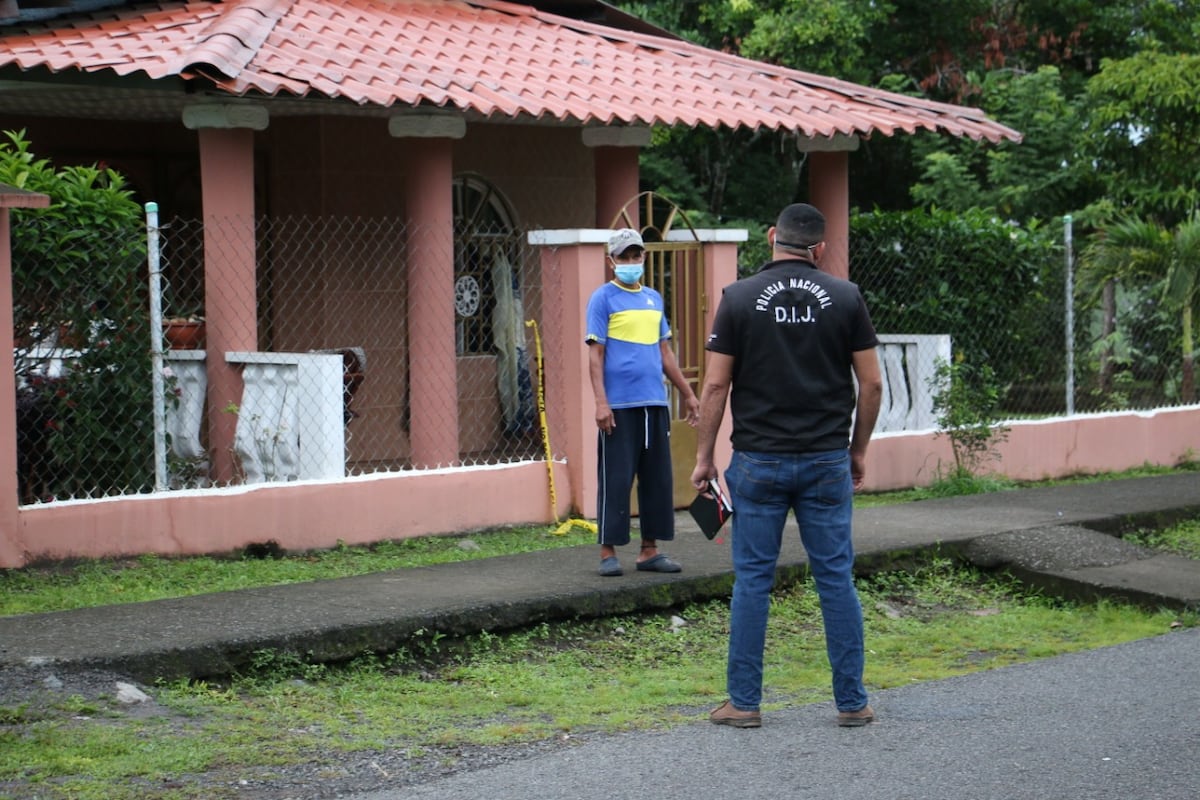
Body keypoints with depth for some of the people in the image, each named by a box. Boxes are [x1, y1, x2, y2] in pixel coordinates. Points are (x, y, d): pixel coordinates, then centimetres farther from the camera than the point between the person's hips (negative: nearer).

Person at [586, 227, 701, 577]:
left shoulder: (654, 299, 16)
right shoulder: (603, 298, -1)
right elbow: (595, 355, -6)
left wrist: (687, 393, 20)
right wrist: (601, 402, -15)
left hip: (655, 403, 6)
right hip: (620, 405, -6)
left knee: (658, 479, 7)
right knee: (616, 480, -3)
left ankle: (649, 550, 14)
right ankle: (608, 552, 4)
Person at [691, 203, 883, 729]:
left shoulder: (740, 298, -3)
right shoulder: (845, 298, 1)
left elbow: (716, 385, -4)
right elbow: (871, 384, 1)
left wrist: (704, 456, 3)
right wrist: (858, 450, 13)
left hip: (758, 461, -1)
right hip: (827, 461, 1)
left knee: (752, 580, 5)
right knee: (836, 578, 6)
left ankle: (744, 702, 8)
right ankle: (851, 702, 9)